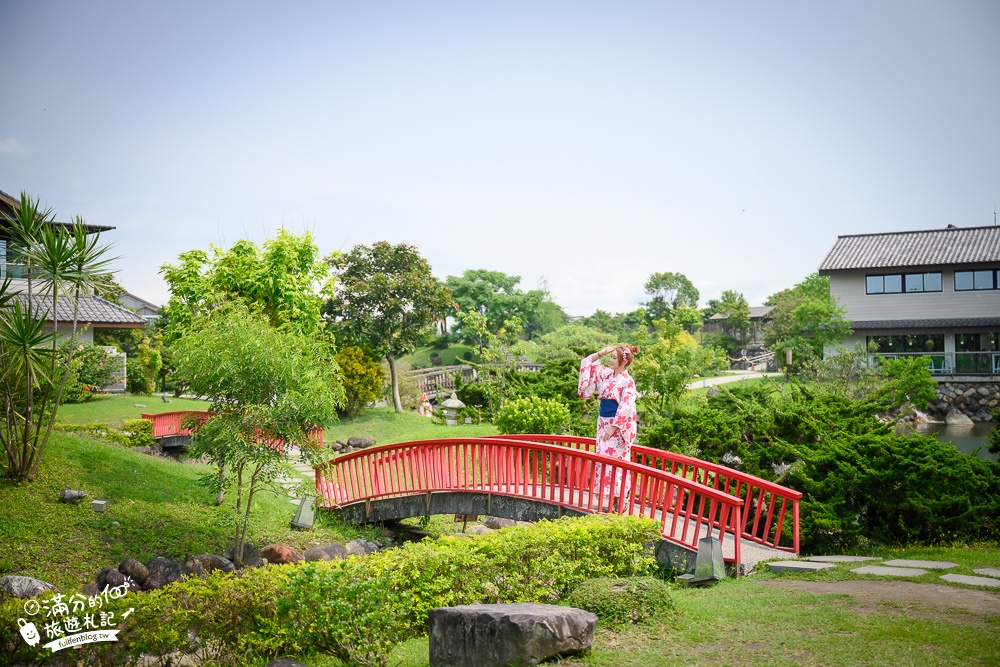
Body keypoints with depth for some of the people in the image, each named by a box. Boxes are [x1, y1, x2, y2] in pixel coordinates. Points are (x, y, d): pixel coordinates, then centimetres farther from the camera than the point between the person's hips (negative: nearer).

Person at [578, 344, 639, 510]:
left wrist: (613, 427, -19)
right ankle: (610, 497, 16)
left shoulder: (627, 381, -14)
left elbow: (626, 407, -18)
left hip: (618, 426, -8)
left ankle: (618, 502, 2)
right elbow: (588, 363, 13)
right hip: (603, 423, 8)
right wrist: (601, 353, -1)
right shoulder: (606, 374, 7)